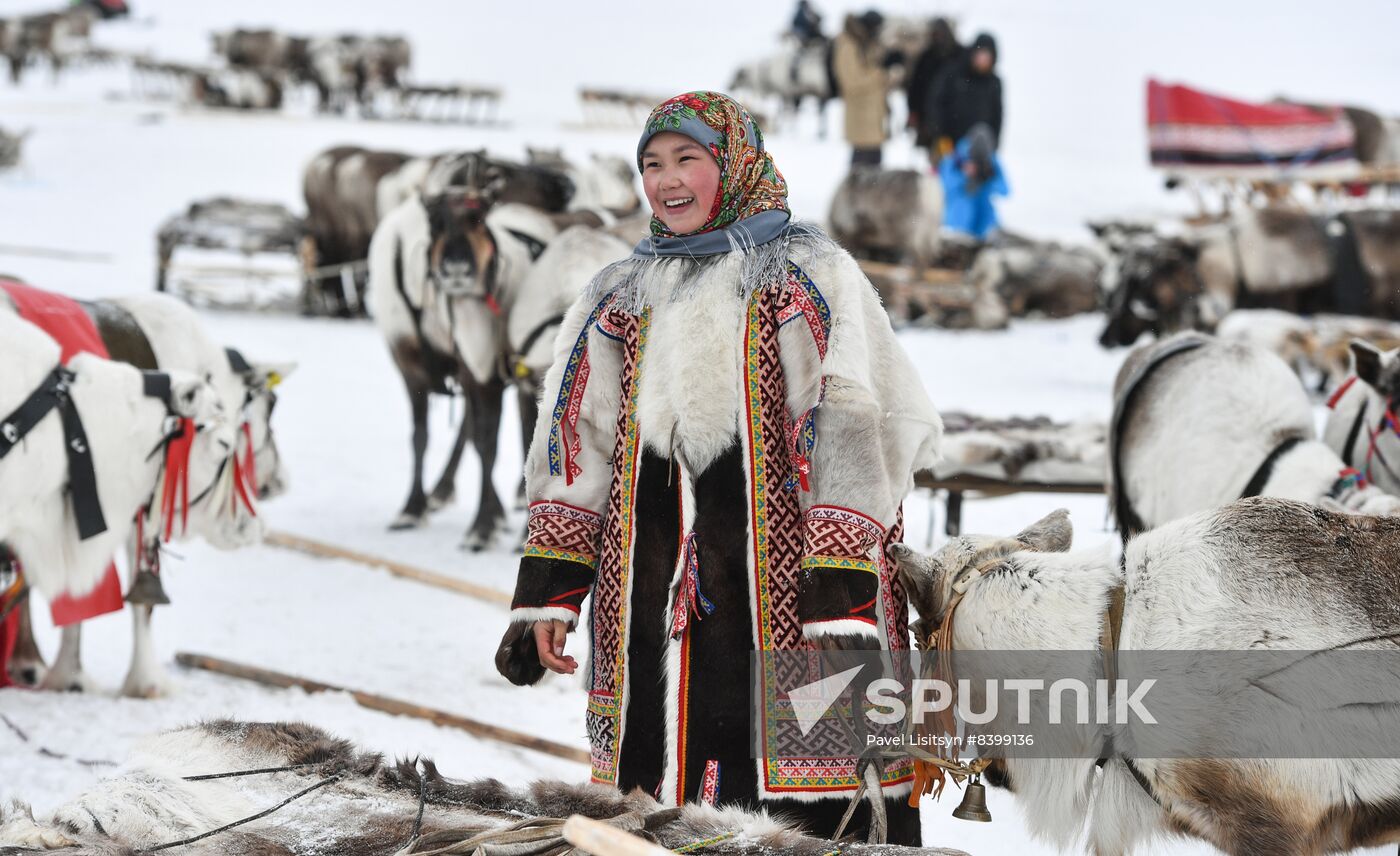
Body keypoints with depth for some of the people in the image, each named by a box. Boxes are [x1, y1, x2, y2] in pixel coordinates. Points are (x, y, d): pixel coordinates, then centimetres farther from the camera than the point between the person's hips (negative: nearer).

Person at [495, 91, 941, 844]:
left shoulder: (808, 280, 2)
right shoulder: (621, 297, 19)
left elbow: (848, 435, -7)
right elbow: (575, 453, 17)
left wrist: (841, 597, -16)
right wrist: (544, 593, 8)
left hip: (779, 587, -5)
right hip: (650, 600, 5)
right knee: (656, 792, 2)